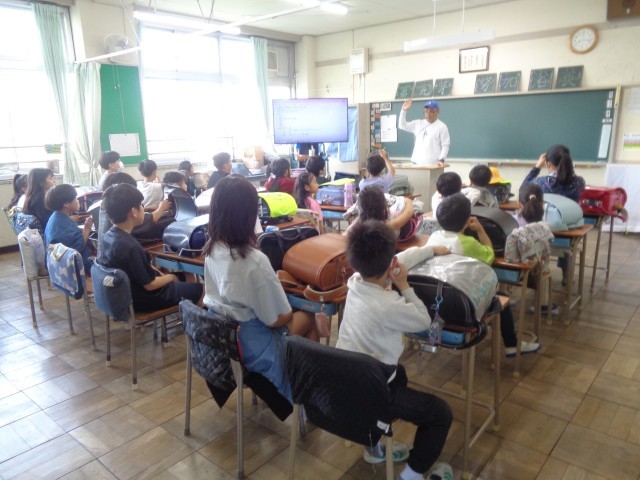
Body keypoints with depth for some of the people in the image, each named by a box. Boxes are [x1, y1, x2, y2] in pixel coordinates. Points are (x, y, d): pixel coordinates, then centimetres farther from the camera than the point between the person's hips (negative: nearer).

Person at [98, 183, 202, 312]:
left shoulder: (108, 236, -4)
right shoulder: (130, 247, -31)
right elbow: (149, 284, -23)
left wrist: (152, 269, 2)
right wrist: (170, 277, -7)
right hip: (142, 299, -9)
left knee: (180, 276, 25)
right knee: (199, 289, 1)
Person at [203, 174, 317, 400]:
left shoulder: (211, 250, -7)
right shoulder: (255, 261, -31)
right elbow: (279, 318, -20)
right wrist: (276, 284, -2)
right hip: (250, 346, -7)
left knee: (298, 318, 25)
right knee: (308, 318, 18)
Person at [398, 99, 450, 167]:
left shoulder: (442, 127, 0)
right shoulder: (418, 124, 13)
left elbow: (445, 145, -3)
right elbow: (402, 126, 12)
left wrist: (441, 159, -17)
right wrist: (404, 110, 0)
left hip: (433, 164, -4)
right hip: (417, 163, 4)